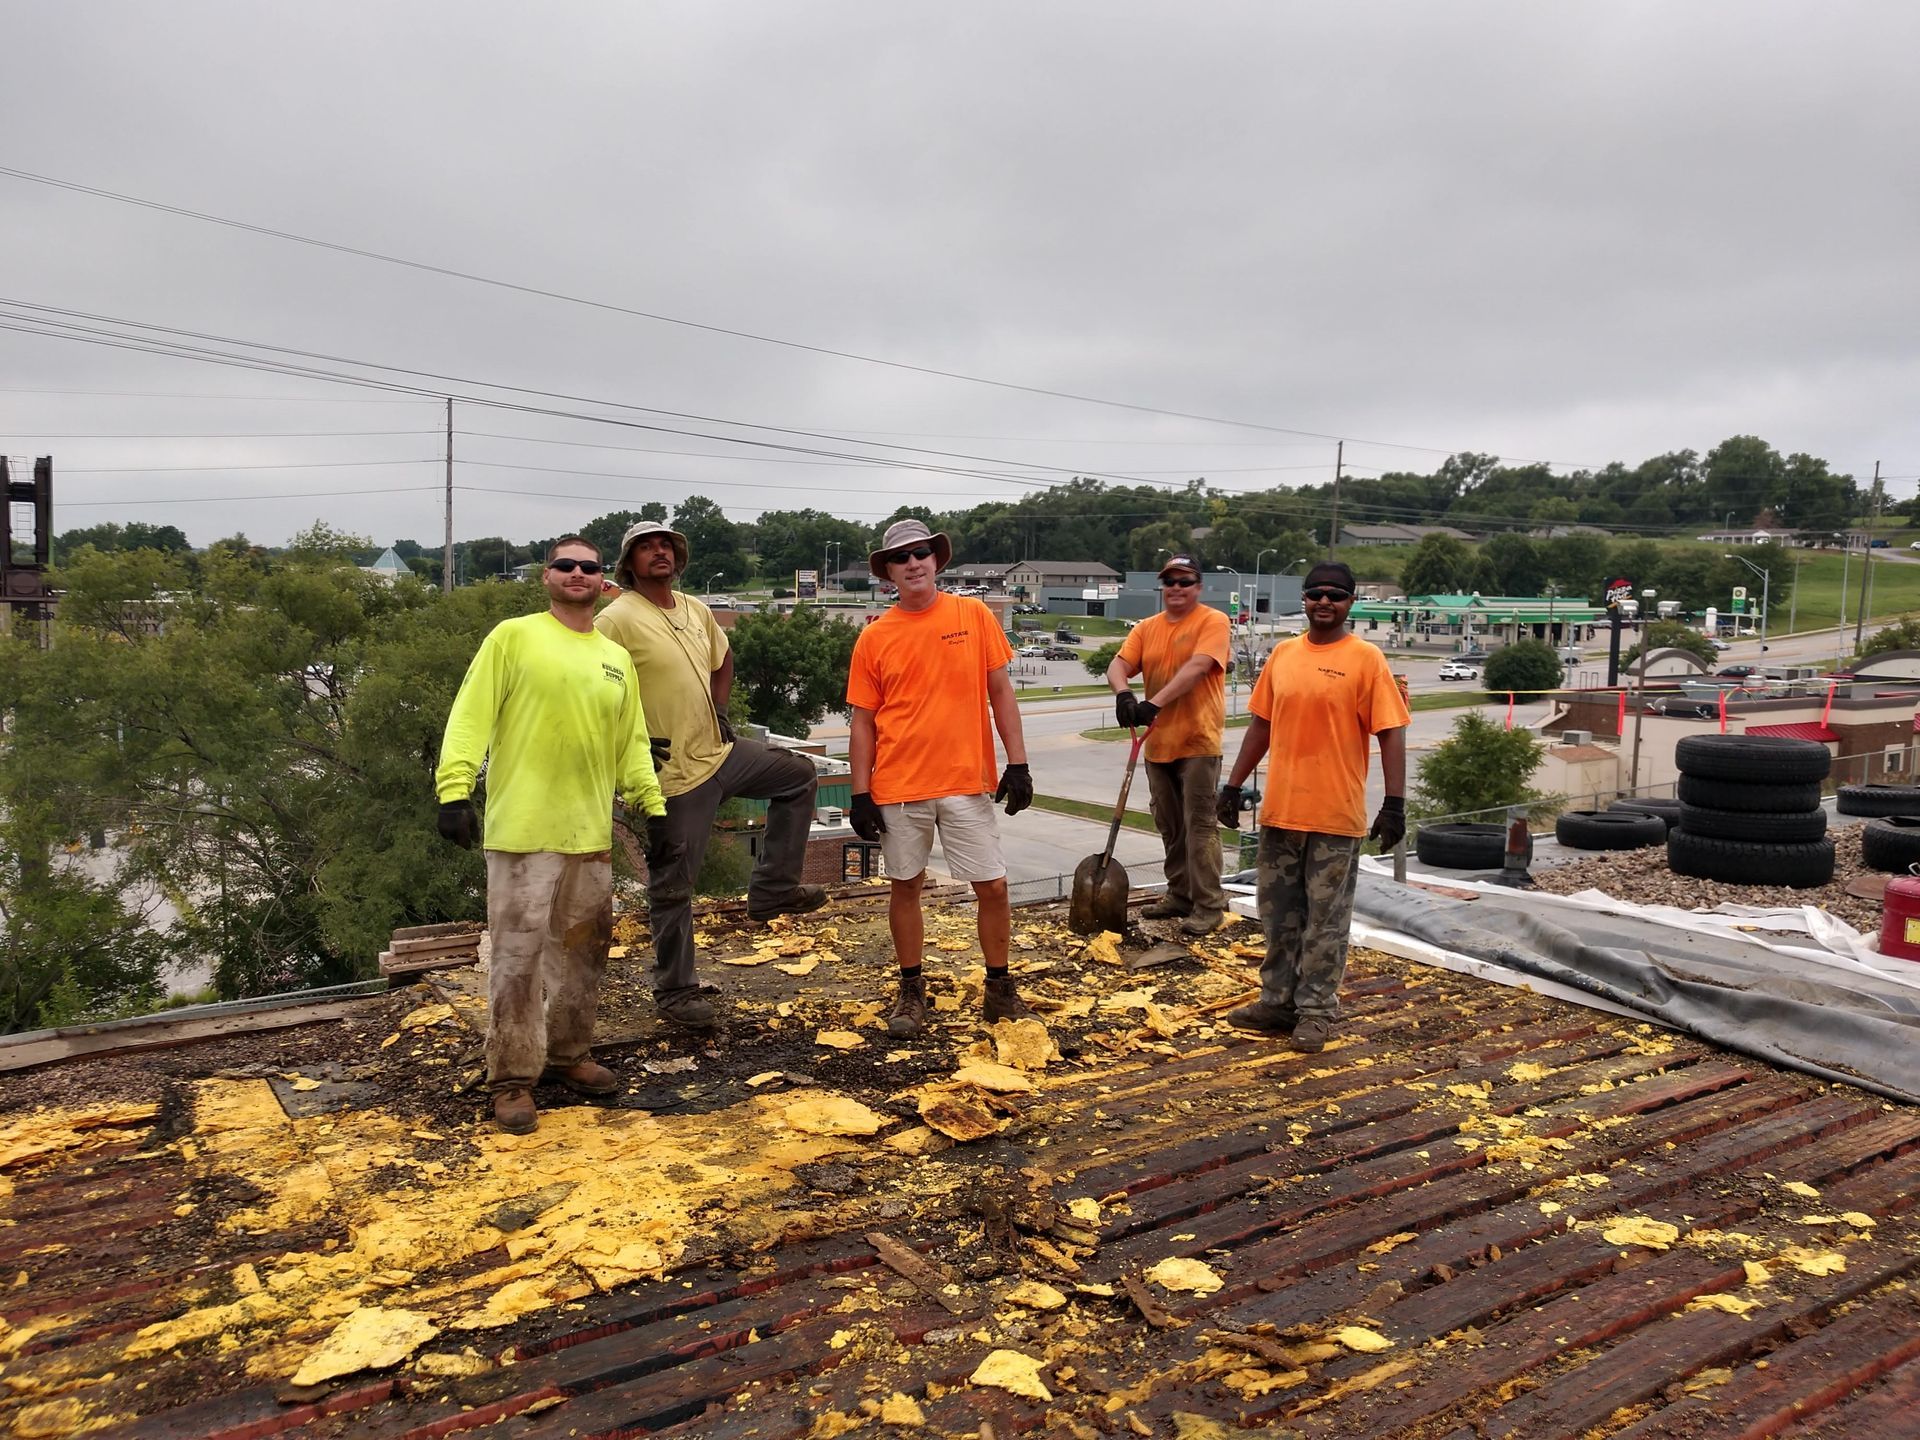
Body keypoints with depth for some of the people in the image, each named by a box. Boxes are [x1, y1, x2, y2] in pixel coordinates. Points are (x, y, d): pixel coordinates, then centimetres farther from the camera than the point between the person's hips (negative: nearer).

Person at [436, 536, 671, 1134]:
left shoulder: (617, 659, 15)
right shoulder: (512, 637, -1)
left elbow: (632, 743, 17)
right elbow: (470, 717, -8)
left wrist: (654, 809, 10)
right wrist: (455, 790, -19)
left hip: (591, 833, 6)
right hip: (523, 831, -5)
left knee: (583, 952, 14)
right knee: (518, 956, -2)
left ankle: (568, 1055, 30)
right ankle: (512, 1078, 10)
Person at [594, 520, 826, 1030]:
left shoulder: (697, 611, 9)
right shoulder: (617, 620, -14)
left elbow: (723, 661, 26)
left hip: (720, 750, 8)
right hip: (673, 772, -8)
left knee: (800, 775, 14)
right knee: (672, 887, 2)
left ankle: (771, 890, 16)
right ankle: (674, 993, 16)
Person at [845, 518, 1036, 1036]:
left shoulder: (974, 615, 1)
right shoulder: (874, 638, 1)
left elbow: (1000, 692, 4)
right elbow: (862, 721, 3)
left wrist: (1018, 763, -2)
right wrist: (861, 794, -2)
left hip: (967, 781, 0)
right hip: (898, 788, 0)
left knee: (993, 885, 2)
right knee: (904, 887, 10)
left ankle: (1000, 988, 21)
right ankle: (911, 990, 26)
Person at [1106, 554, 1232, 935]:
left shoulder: (1212, 622, -7)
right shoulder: (1146, 628, 11)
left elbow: (1196, 668, -22)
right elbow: (1119, 665, -1)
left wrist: (1155, 703, -31)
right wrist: (1123, 693, -24)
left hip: (1197, 742, -6)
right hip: (1158, 742, 7)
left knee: (1199, 825, -5)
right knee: (1169, 825, 14)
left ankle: (1208, 905, 1)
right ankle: (1180, 894, 26)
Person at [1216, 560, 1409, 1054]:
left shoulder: (1366, 660, -6)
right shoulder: (1282, 655, 9)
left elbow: (1391, 734, -9)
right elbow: (1261, 725, 14)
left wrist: (1394, 803, -15)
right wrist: (1234, 785, 13)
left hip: (1336, 816, -5)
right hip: (1280, 809, 5)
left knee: (1325, 920, 4)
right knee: (1279, 915, 14)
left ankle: (1316, 1012, 15)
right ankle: (1277, 1002, 26)